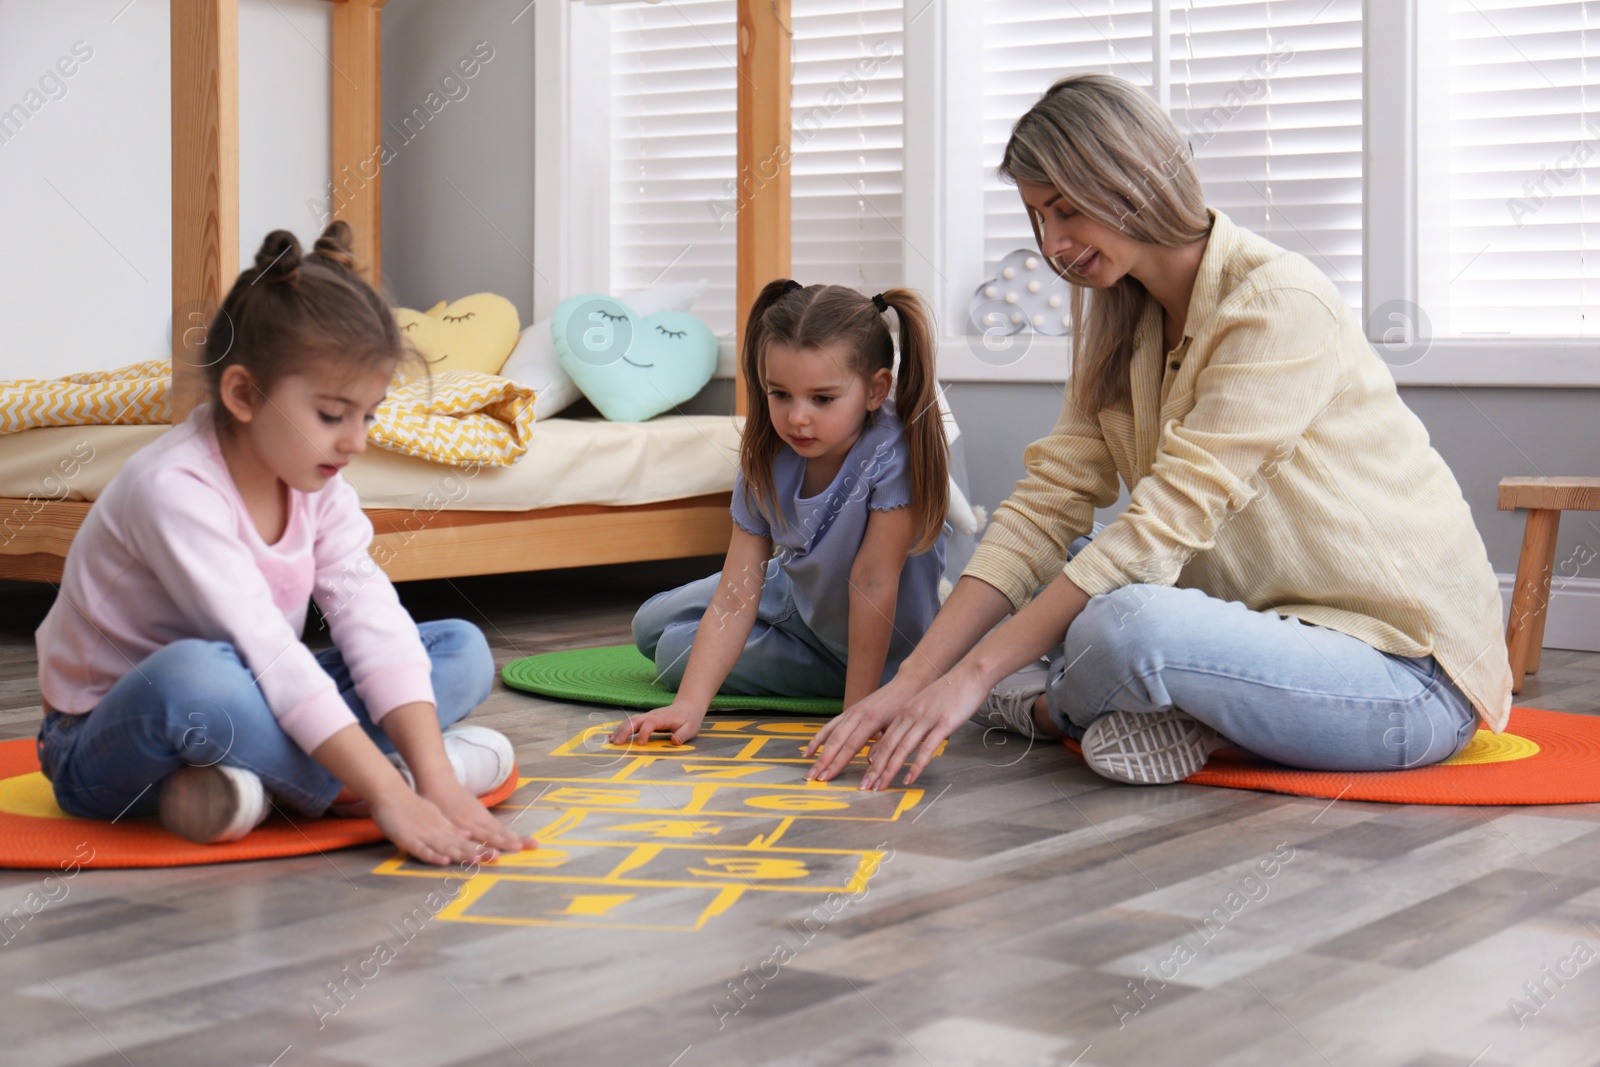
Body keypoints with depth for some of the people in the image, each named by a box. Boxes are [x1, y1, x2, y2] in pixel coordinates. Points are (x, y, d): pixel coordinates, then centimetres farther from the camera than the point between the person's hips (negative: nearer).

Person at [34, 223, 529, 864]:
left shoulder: (316, 486, -3)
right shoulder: (175, 488, -26)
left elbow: (372, 618, -13)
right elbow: (266, 654, -33)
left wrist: (434, 779, -26)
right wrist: (389, 795, -37)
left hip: (242, 708, 7)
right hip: (106, 745, -7)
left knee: (463, 650, -2)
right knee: (193, 674, -43)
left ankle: (255, 780, -20)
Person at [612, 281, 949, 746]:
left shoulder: (894, 455, -35)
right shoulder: (766, 460, -18)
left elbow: (873, 581, -34)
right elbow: (736, 594, -22)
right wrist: (689, 704, -32)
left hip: (882, 646, -6)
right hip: (796, 594, 6)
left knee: (677, 651, -10)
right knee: (653, 626, 14)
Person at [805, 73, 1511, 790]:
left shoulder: (1280, 307, -19)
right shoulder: (1119, 324, 8)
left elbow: (1163, 524, -24)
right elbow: (1046, 502, 0)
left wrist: (975, 674, -24)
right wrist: (912, 681, -11)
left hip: (1414, 672, -8)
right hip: (1278, 621, 8)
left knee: (1125, 623, -32)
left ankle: (1053, 707, -2)